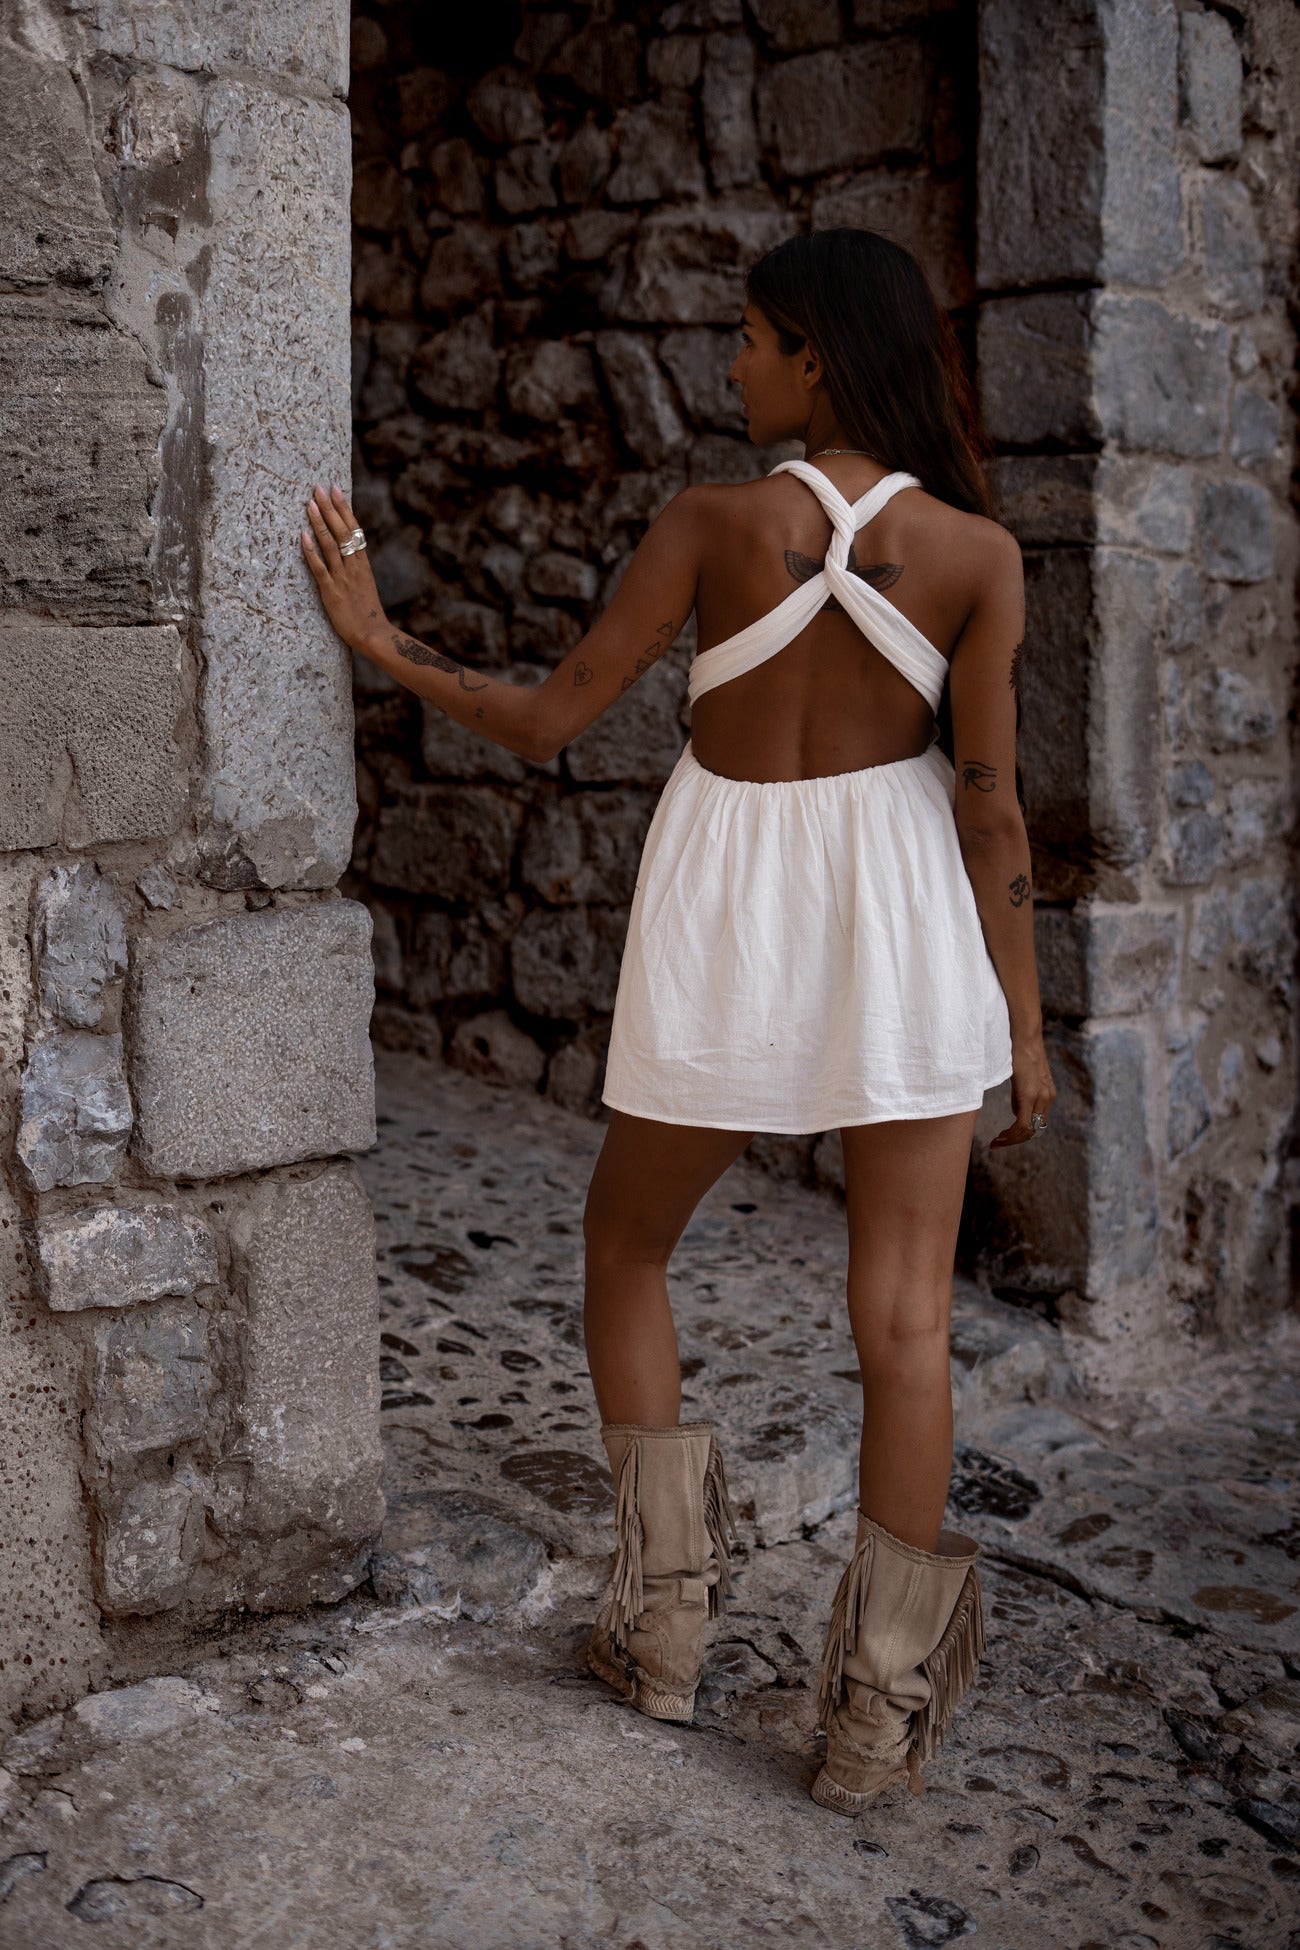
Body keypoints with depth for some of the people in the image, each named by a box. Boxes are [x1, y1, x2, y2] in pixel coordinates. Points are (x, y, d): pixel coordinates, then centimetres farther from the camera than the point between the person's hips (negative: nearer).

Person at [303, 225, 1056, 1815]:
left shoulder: (714, 522, -9)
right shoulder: (974, 551, -6)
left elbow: (545, 722, -5)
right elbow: (989, 802, -7)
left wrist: (377, 640, 7)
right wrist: (1024, 1021, 0)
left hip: (730, 909, -1)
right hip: (900, 912, 1)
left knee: (624, 1242, 20)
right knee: (903, 1313, 4)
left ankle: (662, 1620, 21)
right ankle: (880, 1709, 8)